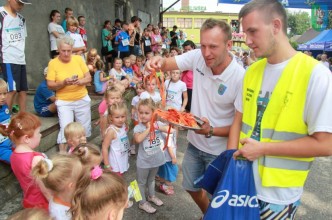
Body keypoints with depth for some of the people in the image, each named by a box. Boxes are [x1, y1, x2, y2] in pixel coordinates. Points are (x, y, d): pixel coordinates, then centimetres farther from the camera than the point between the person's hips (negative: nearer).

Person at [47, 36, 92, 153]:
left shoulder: (78, 59, -1)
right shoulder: (53, 63, -7)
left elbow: (88, 78, 0)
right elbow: (50, 85, -8)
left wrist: (79, 81, -20)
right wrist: (63, 83, -25)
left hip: (82, 99, 3)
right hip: (64, 101, -3)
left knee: (85, 128, 12)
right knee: (65, 128, -13)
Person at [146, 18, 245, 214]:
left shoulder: (240, 78, -27)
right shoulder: (197, 57, -13)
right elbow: (167, 64, -7)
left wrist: (211, 131, -35)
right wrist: (159, 61, -30)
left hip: (220, 151, -5)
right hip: (194, 143, 6)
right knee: (192, 187, 25)